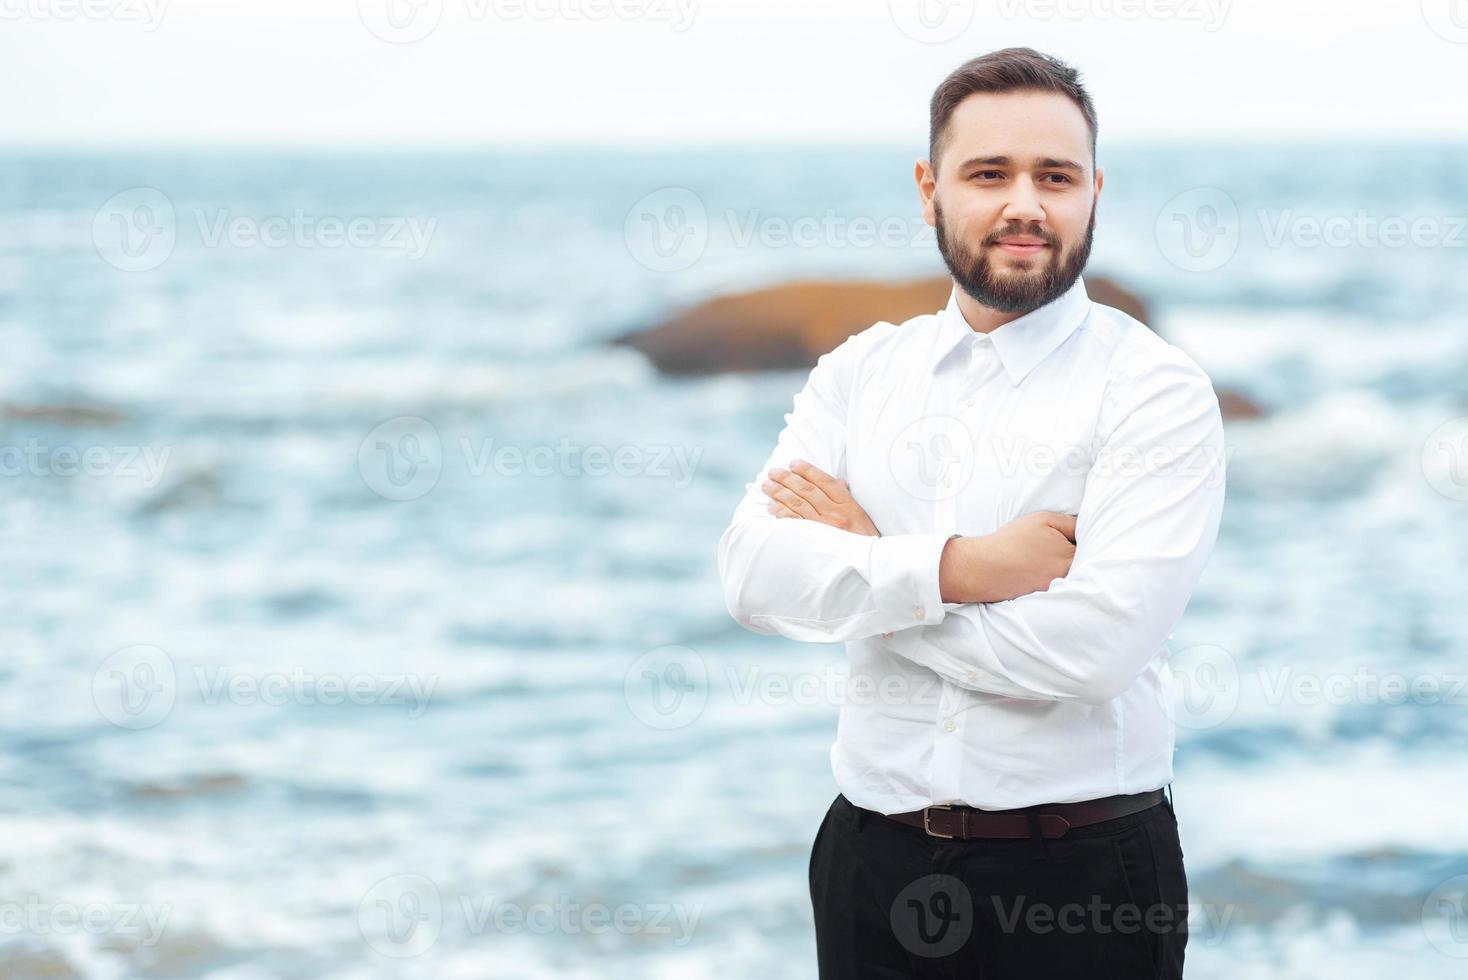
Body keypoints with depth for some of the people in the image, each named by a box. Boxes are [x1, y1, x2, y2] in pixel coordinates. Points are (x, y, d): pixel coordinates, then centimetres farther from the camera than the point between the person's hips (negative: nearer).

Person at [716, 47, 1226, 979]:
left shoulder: (1157, 389, -8)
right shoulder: (861, 372, 7)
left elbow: (1097, 641, -21)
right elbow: (753, 575, -6)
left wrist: (866, 560, -10)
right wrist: (953, 568, -19)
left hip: (1080, 869, -4)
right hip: (874, 858, 4)